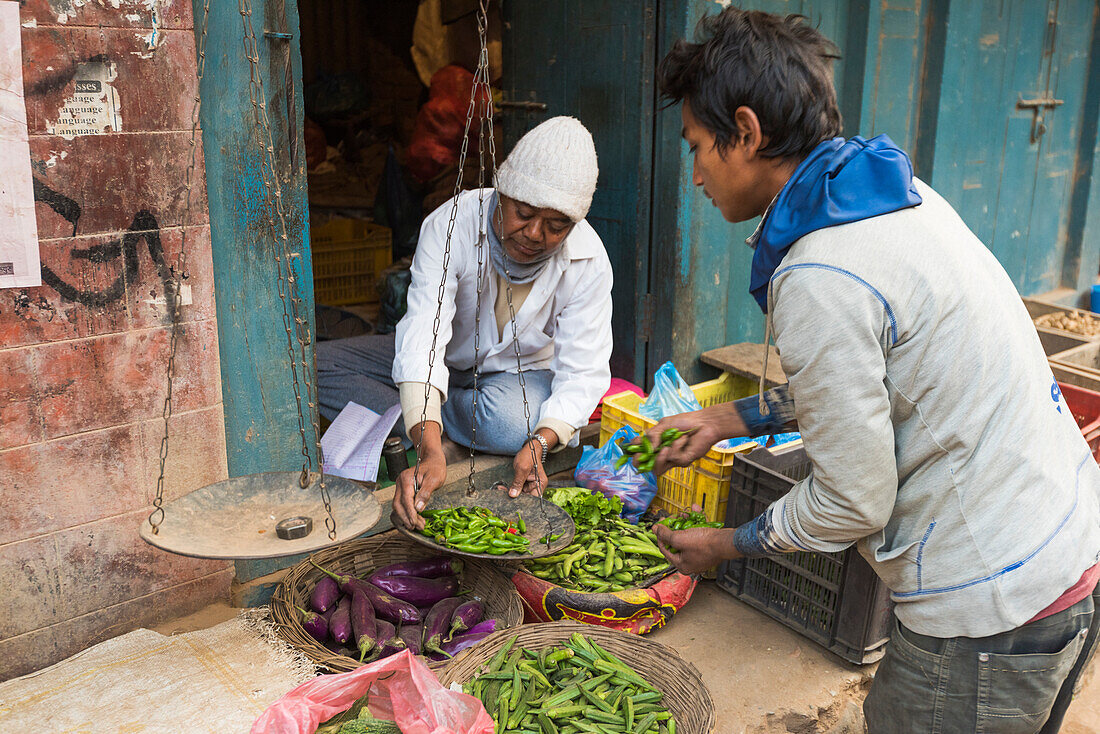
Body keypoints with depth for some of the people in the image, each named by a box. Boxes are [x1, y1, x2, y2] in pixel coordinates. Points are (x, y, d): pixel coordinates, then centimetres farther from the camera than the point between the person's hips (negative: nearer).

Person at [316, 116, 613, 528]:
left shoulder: (588, 261, -23)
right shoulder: (450, 225, -28)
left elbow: (584, 373, -22)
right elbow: (423, 336, -38)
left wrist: (538, 444, -42)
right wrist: (431, 453, -52)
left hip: (521, 373, 0)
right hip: (444, 362, 1)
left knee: (513, 421, -38)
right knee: (313, 365, -19)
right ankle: (442, 445, -26)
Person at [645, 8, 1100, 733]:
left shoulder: (819, 281, -25)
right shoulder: (901, 194, 5)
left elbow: (852, 503, -17)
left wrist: (724, 546, 0)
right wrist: (723, 419, 18)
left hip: (992, 609, -9)